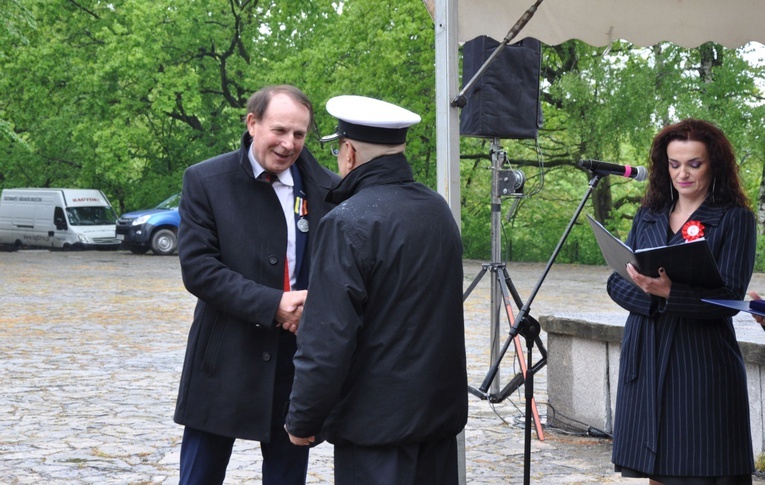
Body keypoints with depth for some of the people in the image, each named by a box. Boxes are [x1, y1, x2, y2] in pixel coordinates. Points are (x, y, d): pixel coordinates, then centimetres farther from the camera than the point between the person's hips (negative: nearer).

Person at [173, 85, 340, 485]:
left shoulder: (326, 188, 1)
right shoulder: (205, 181, -5)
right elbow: (198, 268, -11)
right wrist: (271, 304, -20)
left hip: (299, 359, 2)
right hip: (226, 358, -2)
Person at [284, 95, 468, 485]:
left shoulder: (348, 224, -16)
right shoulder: (439, 210, 8)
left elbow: (327, 340, -18)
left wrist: (303, 420, -8)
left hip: (377, 423, -8)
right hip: (441, 410, 8)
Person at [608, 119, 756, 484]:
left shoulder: (735, 219, 0)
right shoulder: (648, 216, 15)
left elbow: (730, 296, -9)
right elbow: (615, 282, 9)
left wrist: (670, 292, -26)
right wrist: (651, 294, -13)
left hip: (702, 365, -4)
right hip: (645, 360, 5)